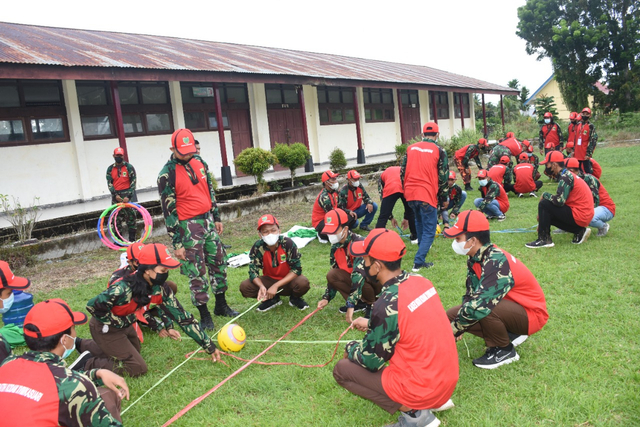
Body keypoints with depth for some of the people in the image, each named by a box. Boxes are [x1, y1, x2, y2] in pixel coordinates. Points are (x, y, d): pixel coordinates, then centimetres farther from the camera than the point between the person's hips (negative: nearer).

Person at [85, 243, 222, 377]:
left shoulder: (161, 288, -17)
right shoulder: (125, 289, -39)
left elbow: (181, 315, -11)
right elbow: (93, 305, -31)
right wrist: (118, 323, -21)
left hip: (125, 325, 7)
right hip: (106, 328, -7)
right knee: (138, 368, -6)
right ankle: (90, 365, 5)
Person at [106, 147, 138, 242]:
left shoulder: (129, 167, 0)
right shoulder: (110, 169, 9)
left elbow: (133, 182, -4)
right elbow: (109, 183, 5)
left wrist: (128, 196, -13)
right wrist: (115, 195, -9)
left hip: (127, 194, -3)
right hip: (116, 195, 3)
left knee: (130, 216, -2)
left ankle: (132, 239, 6)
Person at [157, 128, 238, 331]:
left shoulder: (199, 162, 6)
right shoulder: (167, 174, -13)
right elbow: (168, 211, -13)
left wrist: (216, 217, 16)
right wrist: (177, 243, -13)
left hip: (208, 221, 7)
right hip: (189, 227, -7)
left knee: (219, 262, 14)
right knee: (197, 272, 0)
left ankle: (221, 305, 31)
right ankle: (204, 315, 14)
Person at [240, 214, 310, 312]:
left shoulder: (288, 243, -24)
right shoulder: (257, 247, -17)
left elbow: (296, 269, -22)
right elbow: (253, 271, -15)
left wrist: (276, 286, -26)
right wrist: (261, 286, -38)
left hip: (288, 279, -2)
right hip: (269, 280, 2)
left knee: (303, 283, -35)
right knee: (244, 287, -19)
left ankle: (295, 298, 3)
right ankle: (273, 299, 6)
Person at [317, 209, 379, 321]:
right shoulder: (335, 247, -4)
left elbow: (359, 275, -38)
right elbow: (334, 277, 6)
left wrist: (351, 304, -43)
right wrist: (326, 298, -4)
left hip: (377, 281, -7)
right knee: (331, 274, -15)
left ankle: (372, 303, -9)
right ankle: (361, 303, -6)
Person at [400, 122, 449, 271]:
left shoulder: (410, 148, 7)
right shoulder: (439, 151, -3)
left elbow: (402, 171, 11)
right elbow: (443, 176, -1)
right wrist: (443, 195, 12)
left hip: (410, 193, 5)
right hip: (427, 195, -5)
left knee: (419, 222, 29)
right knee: (429, 230, 3)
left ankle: (422, 248, 43)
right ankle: (418, 262, -6)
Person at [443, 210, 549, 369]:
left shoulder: (496, 262, -30)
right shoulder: (475, 259, -2)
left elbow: (480, 304, -36)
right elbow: (470, 295, 5)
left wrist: (454, 329, -23)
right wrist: (456, 324, -8)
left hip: (531, 314, -9)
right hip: (509, 305, 9)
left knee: (480, 309, -36)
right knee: (451, 315, -2)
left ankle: (504, 351, -9)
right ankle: (509, 334, 9)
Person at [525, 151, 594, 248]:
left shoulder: (565, 177, -15)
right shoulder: (567, 175, 15)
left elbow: (559, 201, -26)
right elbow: (559, 200, 19)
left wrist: (545, 194, -7)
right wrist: (542, 215, 15)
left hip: (579, 217, -10)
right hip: (585, 216, 10)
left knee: (543, 204, -13)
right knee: (548, 214, 19)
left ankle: (544, 239, -11)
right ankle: (579, 231, 12)